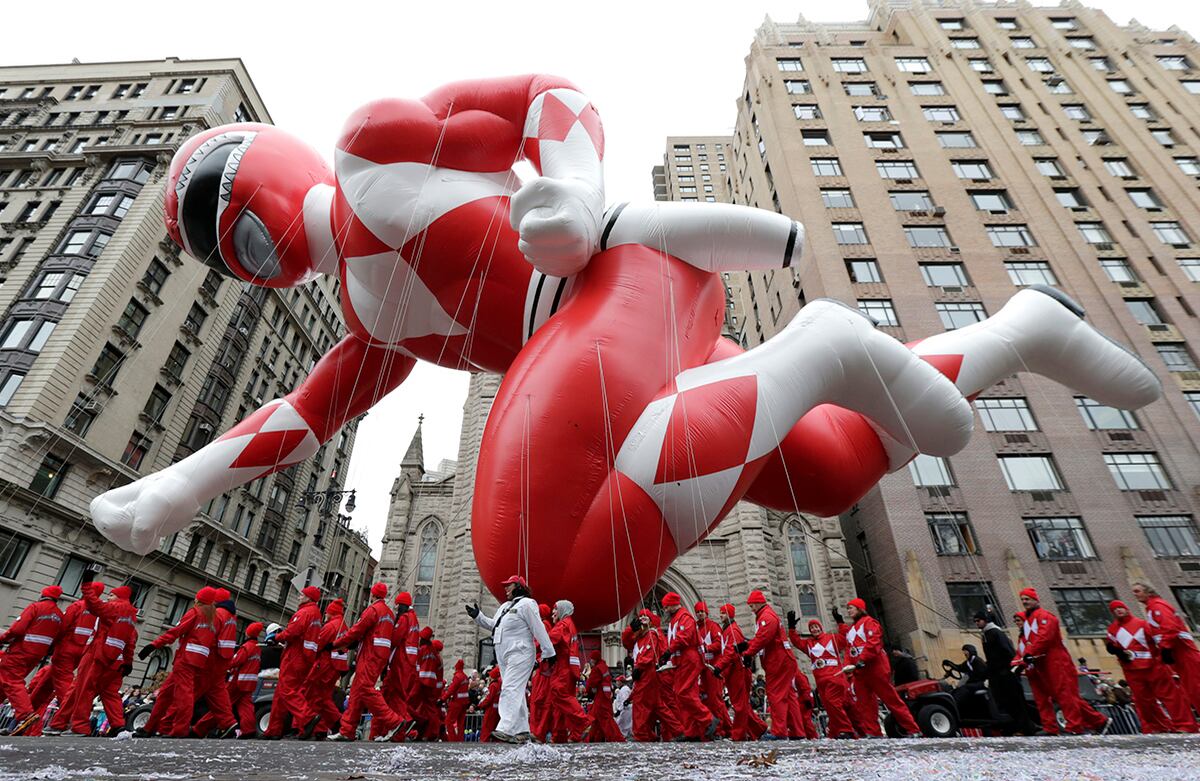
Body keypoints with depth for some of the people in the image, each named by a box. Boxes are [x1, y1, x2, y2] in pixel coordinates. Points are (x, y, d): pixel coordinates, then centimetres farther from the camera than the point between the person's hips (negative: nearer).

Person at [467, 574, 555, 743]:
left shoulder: (526, 604, -9)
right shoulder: (504, 606, 20)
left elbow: (539, 629, -14)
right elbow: (493, 625, 24)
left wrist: (548, 652, -16)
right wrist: (478, 615, 14)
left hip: (519, 654, -10)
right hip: (504, 656, 10)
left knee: (511, 689, -18)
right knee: (517, 693, 10)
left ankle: (505, 730, -24)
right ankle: (522, 731, 14)